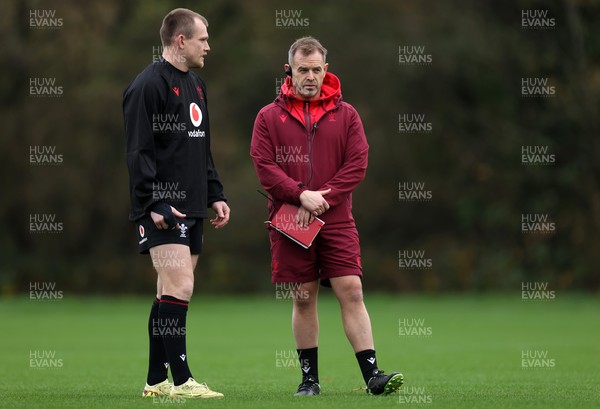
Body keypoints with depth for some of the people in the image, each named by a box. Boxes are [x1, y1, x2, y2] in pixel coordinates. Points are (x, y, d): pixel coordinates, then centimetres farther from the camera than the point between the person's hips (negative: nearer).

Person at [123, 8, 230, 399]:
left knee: (170, 293, 9)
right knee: (179, 286, -15)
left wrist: (215, 195, 18)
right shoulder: (149, 85, -10)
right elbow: (139, 152, -16)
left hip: (191, 208, 9)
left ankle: (157, 381, 12)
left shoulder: (196, 85, 19)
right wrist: (153, 205, -21)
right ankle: (181, 380, -14)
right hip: (162, 209, -9)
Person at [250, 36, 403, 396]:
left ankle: (372, 375, -10)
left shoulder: (346, 114, 7)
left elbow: (358, 164, 0)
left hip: (337, 221, 0)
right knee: (303, 298, 5)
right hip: (290, 224, 0)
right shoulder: (269, 117, 6)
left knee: (351, 291, -8)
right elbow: (264, 165, -4)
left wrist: (323, 197, -12)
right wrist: (301, 194, -17)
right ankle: (310, 377, 13)